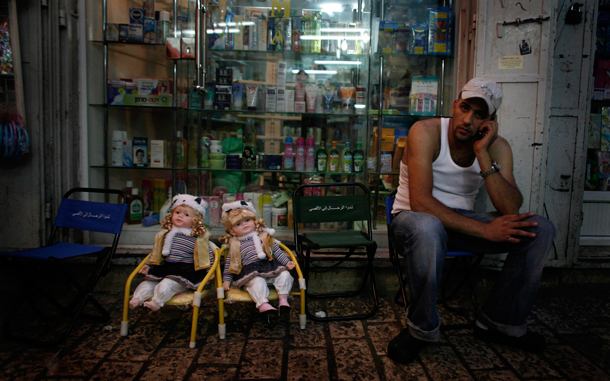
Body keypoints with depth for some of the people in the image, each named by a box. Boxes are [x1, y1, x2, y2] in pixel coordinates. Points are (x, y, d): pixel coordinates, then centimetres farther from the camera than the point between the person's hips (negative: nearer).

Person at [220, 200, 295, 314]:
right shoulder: (235, 245, 14)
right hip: (251, 273, -3)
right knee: (257, 282, -33)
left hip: (270, 267, 4)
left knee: (284, 275, -17)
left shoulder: (264, 237, 18)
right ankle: (262, 303, -43)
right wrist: (226, 280, 6)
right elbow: (229, 264, 15)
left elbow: (277, 250, 18)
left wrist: (287, 262, 7)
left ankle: (283, 298, -14)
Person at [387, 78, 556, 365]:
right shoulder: (426, 132, -17)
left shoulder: (496, 146, -2)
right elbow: (420, 202, -28)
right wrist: (485, 230, -29)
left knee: (540, 229, -10)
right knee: (427, 228, -42)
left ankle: (501, 322, 5)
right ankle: (421, 329, -17)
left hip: (462, 221, 5)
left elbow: (511, 211, -17)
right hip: (413, 219, -5)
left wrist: (483, 154, -24)